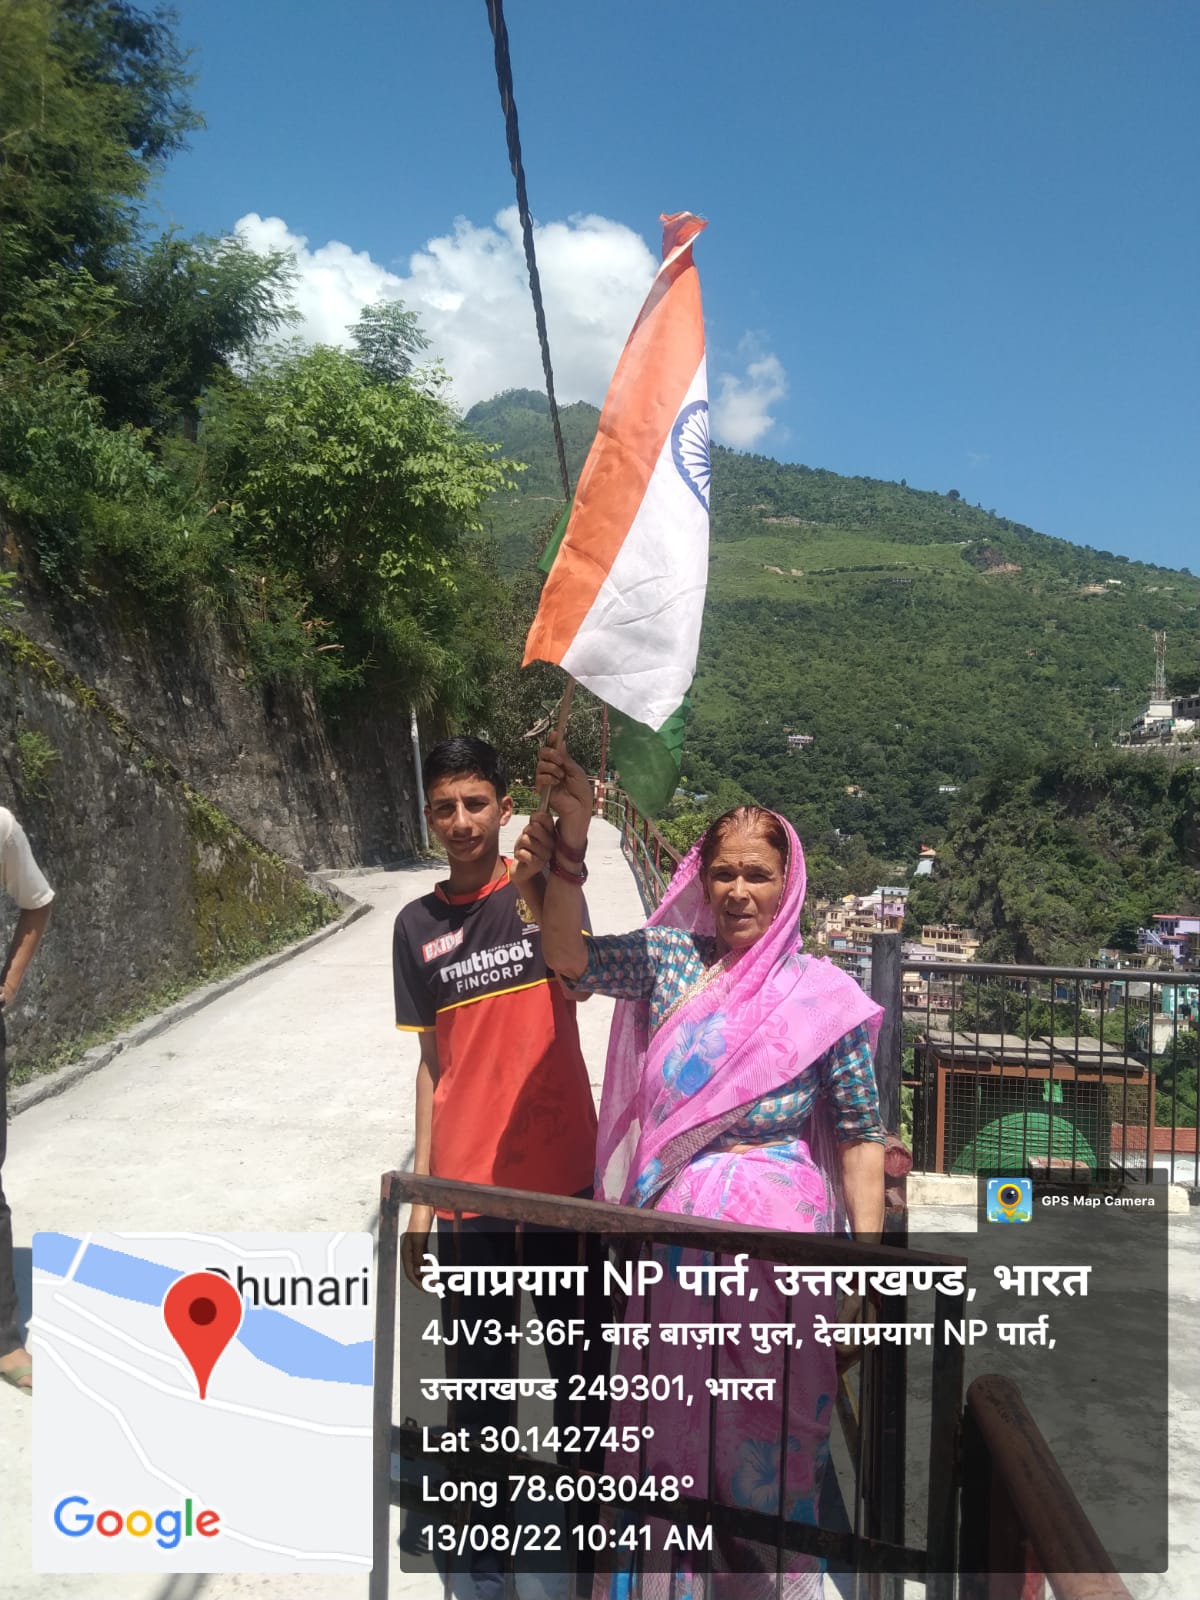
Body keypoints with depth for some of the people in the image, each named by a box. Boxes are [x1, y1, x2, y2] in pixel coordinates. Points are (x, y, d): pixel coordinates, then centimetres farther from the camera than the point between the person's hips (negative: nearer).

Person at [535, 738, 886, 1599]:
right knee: (670, 1424, 19)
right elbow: (570, 957, -11)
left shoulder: (824, 996, -9)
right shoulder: (671, 959, -2)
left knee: (768, 1434, 14)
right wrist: (574, 831, -22)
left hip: (776, 1237, -3)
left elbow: (861, 1137, -7)